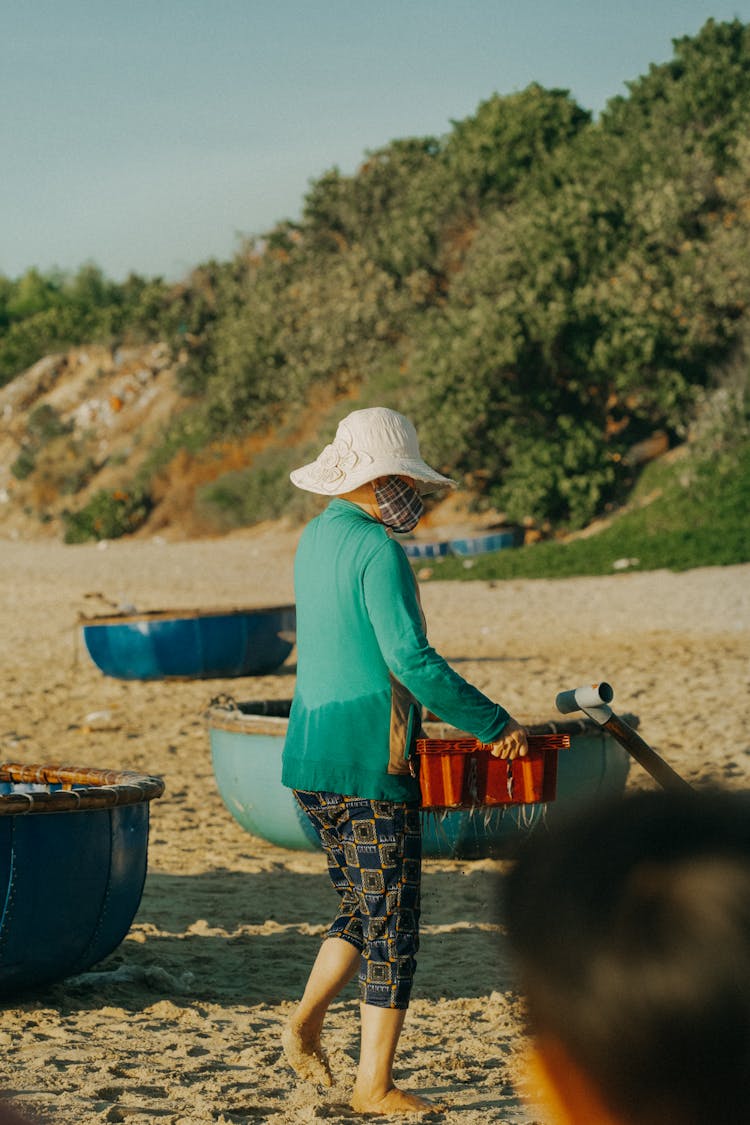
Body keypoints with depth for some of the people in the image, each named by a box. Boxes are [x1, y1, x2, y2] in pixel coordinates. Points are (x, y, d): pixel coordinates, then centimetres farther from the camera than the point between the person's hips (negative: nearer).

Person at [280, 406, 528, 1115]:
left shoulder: (314, 538, 12)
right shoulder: (377, 549, -16)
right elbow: (411, 659, -22)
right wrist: (493, 724, -14)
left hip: (308, 763, 9)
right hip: (369, 767, -9)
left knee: (361, 910, 23)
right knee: (391, 928, 1)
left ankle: (304, 1026, 18)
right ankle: (374, 1085, 5)